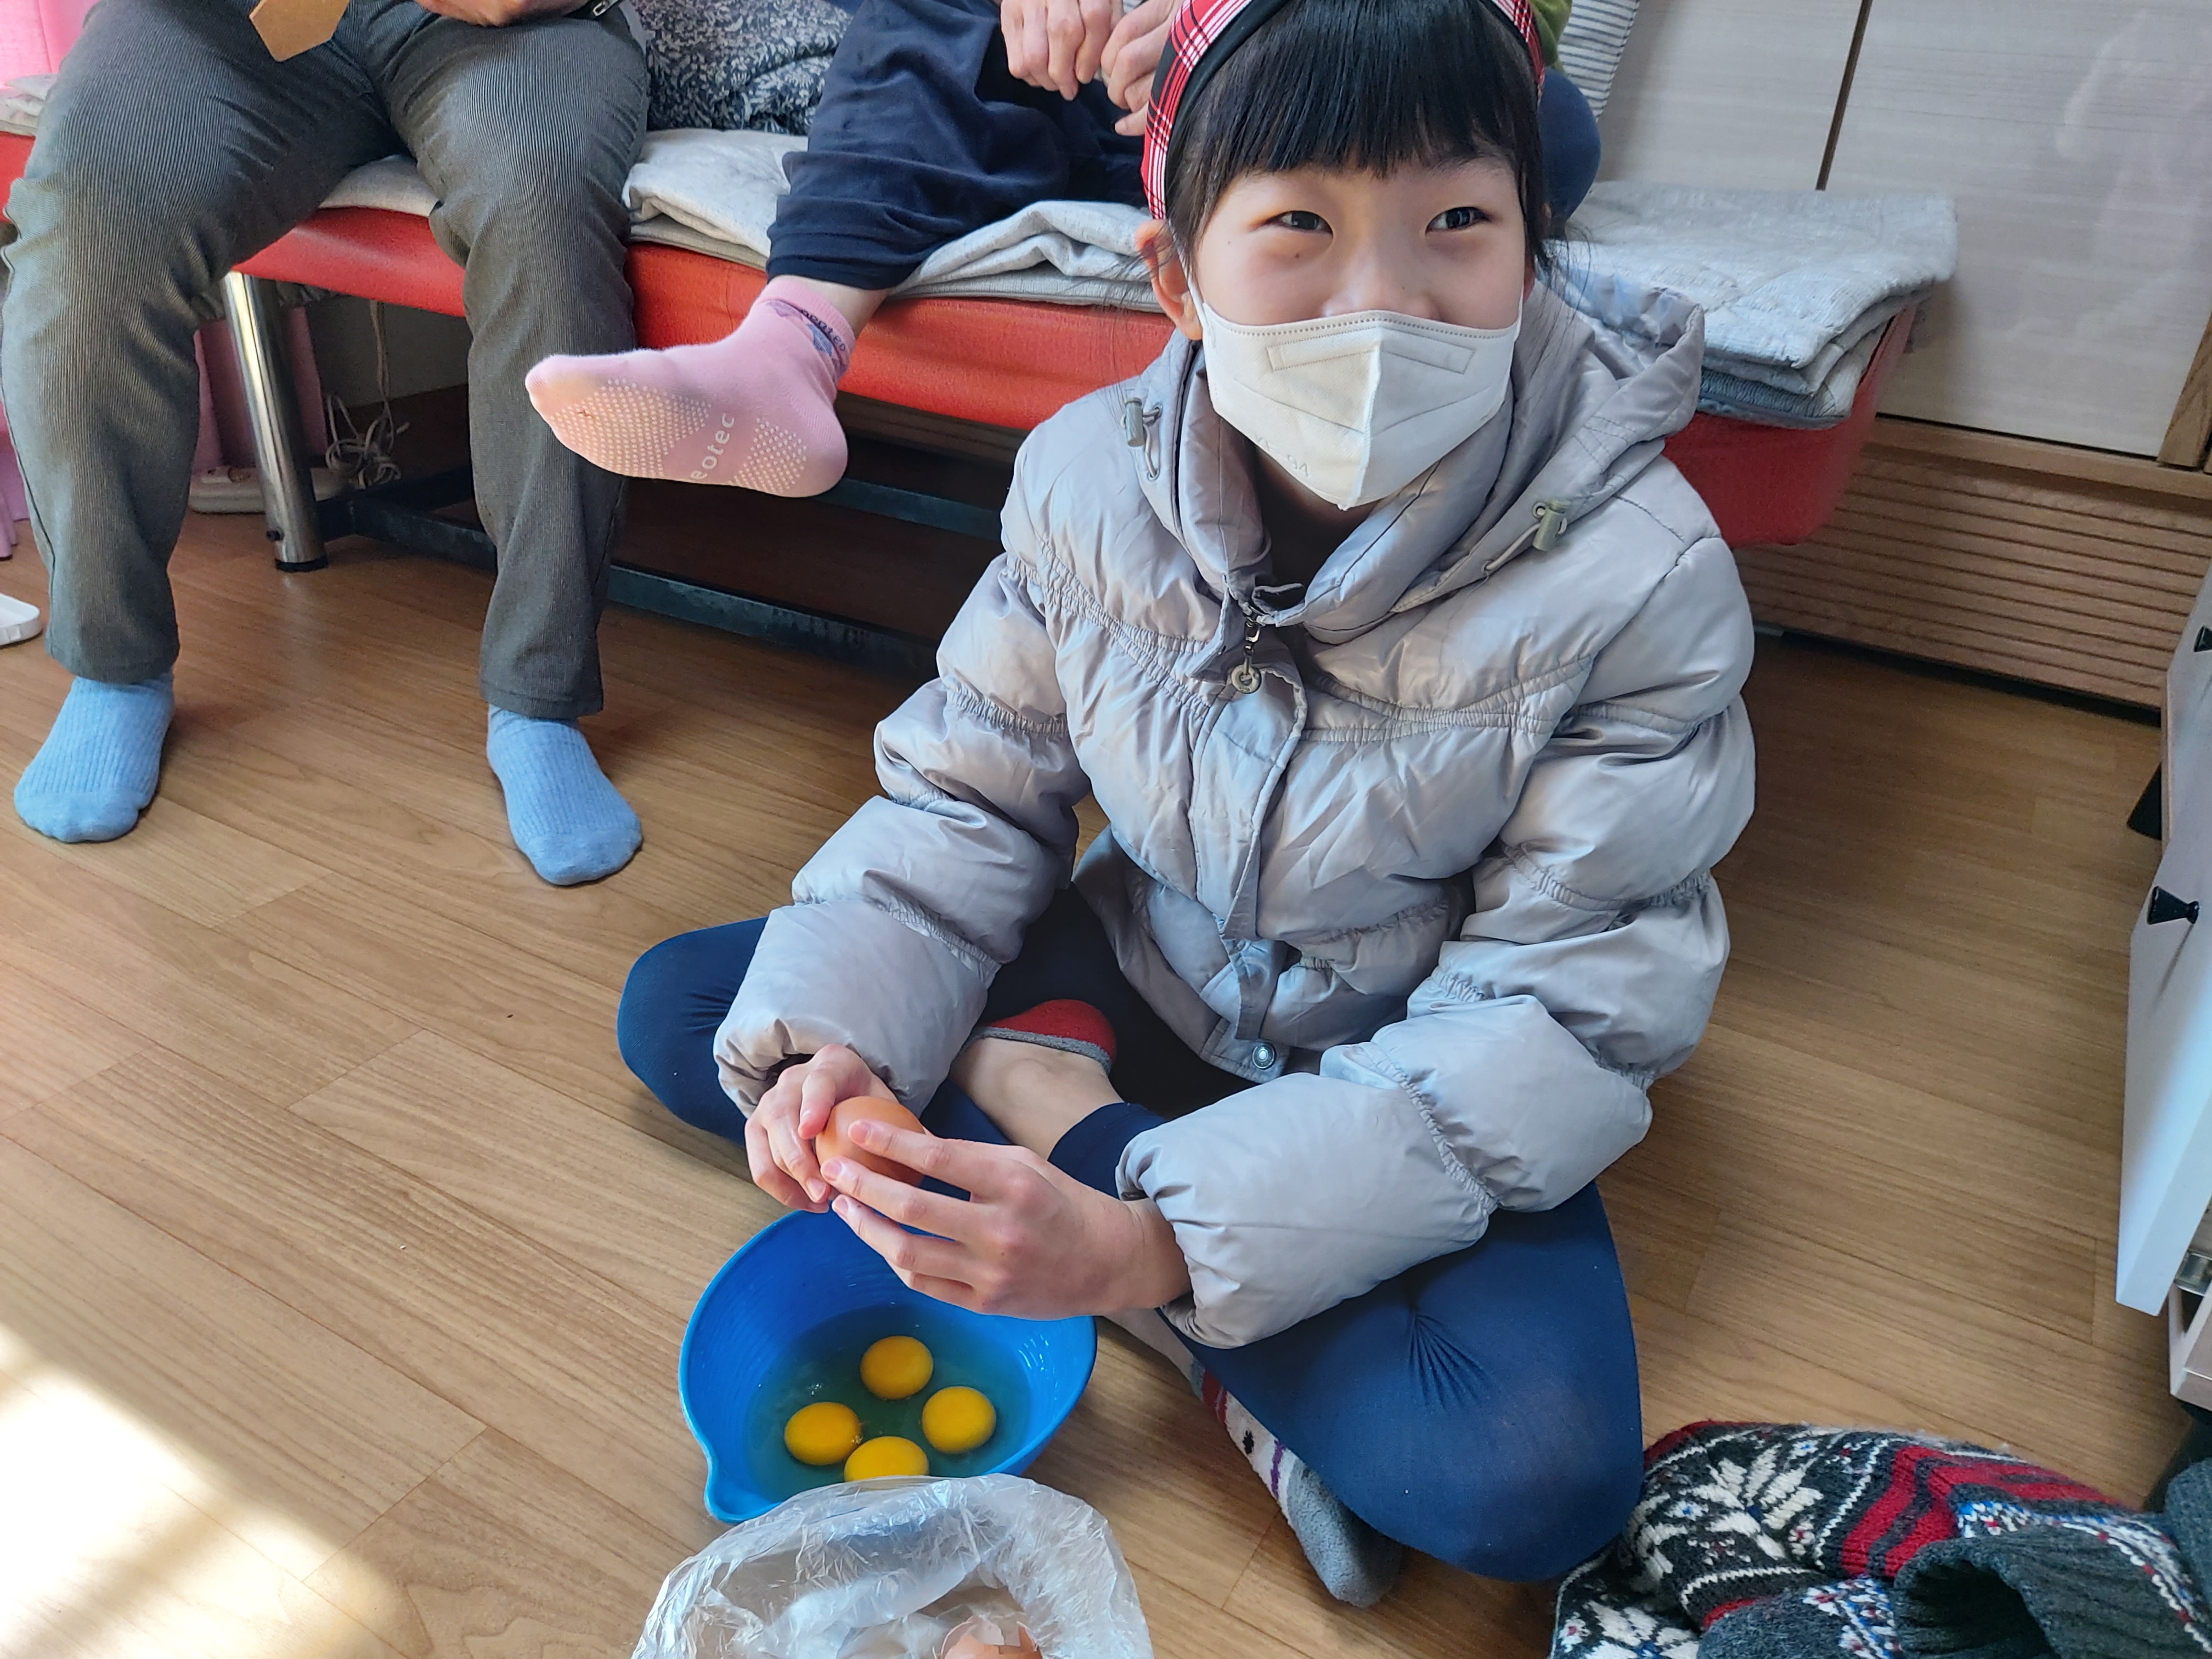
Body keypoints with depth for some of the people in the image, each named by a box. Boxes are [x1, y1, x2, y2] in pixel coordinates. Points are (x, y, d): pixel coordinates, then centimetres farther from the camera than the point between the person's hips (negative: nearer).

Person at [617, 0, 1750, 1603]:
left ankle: (1055, 1114, -16)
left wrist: (1162, 1243, -34)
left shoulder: (1641, 580, -25)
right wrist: (824, 1030, -24)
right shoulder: (1089, 477, -14)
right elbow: (966, 796, -4)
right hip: (1133, 985, 4)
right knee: (678, 1009, -1)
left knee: (1539, 1477, -31)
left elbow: (1562, 1017, -24)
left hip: (1420, 1080, -2)